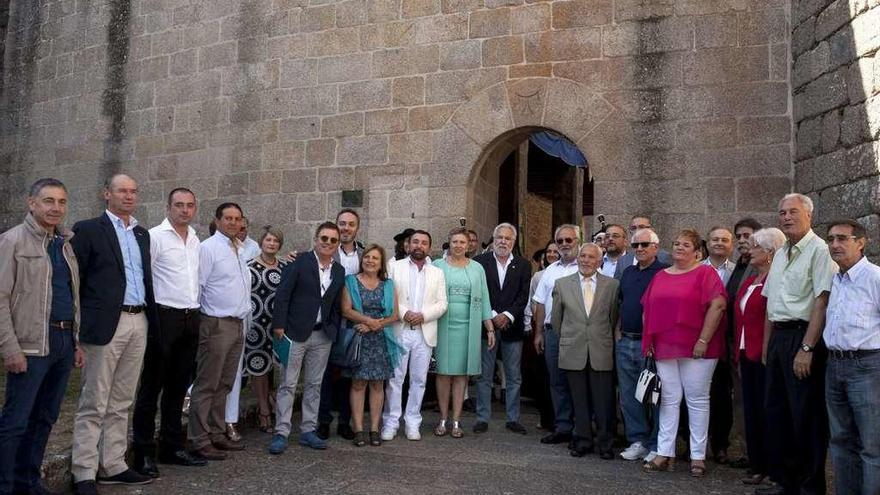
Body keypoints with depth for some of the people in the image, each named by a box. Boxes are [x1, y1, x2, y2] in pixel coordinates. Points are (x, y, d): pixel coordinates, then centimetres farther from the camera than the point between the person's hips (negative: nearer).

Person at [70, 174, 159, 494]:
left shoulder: (142, 234, 17)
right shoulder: (88, 230, -1)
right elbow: (73, 279, -4)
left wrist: (151, 320, 12)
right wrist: (80, 324, -9)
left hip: (139, 323, 6)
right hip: (106, 324, -6)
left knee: (121, 403, 12)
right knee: (94, 404, -1)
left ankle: (112, 466, 20)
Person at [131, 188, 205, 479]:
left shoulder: (196, 240, 14)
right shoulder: (155, 236, -7)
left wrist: (194, 310, 13)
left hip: (191, 318, 7)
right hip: (164, 316, -6)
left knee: (178, 386, 13)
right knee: (152, 386, 1)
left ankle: (172, 447, 23)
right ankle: (144, 453, 10)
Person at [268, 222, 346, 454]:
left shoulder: (339, 271, 10)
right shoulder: (299, 262, -6)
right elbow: (282, 294, -9)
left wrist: (334, 331, 7)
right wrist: (279, 325, -13)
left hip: (323, 335, 5)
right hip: (295, 332, -5)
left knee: (314, 385, 11)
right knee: (288, 385, 0)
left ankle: (308, 431, 20)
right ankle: (281, 433, 5)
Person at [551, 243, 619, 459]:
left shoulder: (612, 285, 3)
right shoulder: (562, 284, 5)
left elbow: (613, 318, 7)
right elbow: (556, 318, 11)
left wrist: (605, 342, 9)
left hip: (601, 352, -1)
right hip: (573, 352, 1)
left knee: (603, 401, 2)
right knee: (580, 401, 8)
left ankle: (605, 443, 16)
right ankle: (583, 441, 21)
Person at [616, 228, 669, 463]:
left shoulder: (665, 272, -7)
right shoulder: (628, 272, 14)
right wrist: (618, 331, 13)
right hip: (625, 342, 7)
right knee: (628, 396, 10)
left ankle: (657, 445, 12)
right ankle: (637, 441, 21)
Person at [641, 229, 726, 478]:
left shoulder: (704, 273, -2)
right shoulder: (660, 277, 15)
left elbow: (717, 305, -12)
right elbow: (647, 310, 17)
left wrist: (703, 340, -15)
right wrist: (649, 341, 9)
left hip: (696, 348, -5)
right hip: (665, 347, 5)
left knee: (697, 400, 4)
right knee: (669, 400, 8)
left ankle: (698, 456, 12)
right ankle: (664, 453, 13)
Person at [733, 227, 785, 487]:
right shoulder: (748, 282, 16)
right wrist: (737, 353, 16)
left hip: (765, 356, -8)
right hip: (747, 355, 8)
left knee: (766, 410, 0)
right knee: (751, 410, 12)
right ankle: (757, 466, 22)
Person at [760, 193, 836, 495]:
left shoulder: (818, 250, -10)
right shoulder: (780, 254, 16)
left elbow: (822, 302, -18)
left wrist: (806, 348, -22)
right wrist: (767, 346, 16)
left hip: (803, 337, -8)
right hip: (778, 337, 8)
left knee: (806, 415, -1)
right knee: (775, 410, 14)